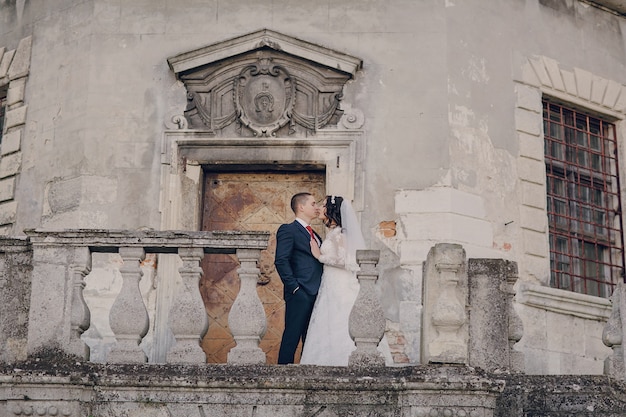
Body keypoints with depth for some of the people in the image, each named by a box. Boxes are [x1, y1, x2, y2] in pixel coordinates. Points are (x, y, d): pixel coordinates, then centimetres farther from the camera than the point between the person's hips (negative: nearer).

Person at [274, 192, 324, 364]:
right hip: (300, 294, -8)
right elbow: (281, 261, -12)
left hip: (316, 294, 8)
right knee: (292, 337, -7)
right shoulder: (288, 230, -3)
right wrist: (294, 287, -17)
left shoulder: (315, 235, 23)